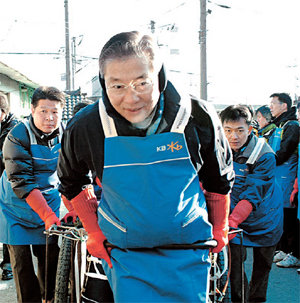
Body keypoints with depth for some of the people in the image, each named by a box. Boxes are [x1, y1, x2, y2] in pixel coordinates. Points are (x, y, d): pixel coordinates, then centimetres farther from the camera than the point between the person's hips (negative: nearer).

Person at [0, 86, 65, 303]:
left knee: (51, 256, 7)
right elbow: (21, 183, -24)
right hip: (17, 209, -3)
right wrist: (47, 214, -32)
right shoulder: (17, 137, -20)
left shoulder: (64, 134, -6)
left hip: (49, 203, 4)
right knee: (22, 262, -1)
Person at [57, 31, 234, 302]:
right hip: (124, 254, 0)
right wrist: (94, 232, 5)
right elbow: (72, 183, 7)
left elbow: (220, 178, 4)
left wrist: (219, 229, 11)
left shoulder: (198, 119, -15)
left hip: (187, 253, 1)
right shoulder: (84, 128, -15)